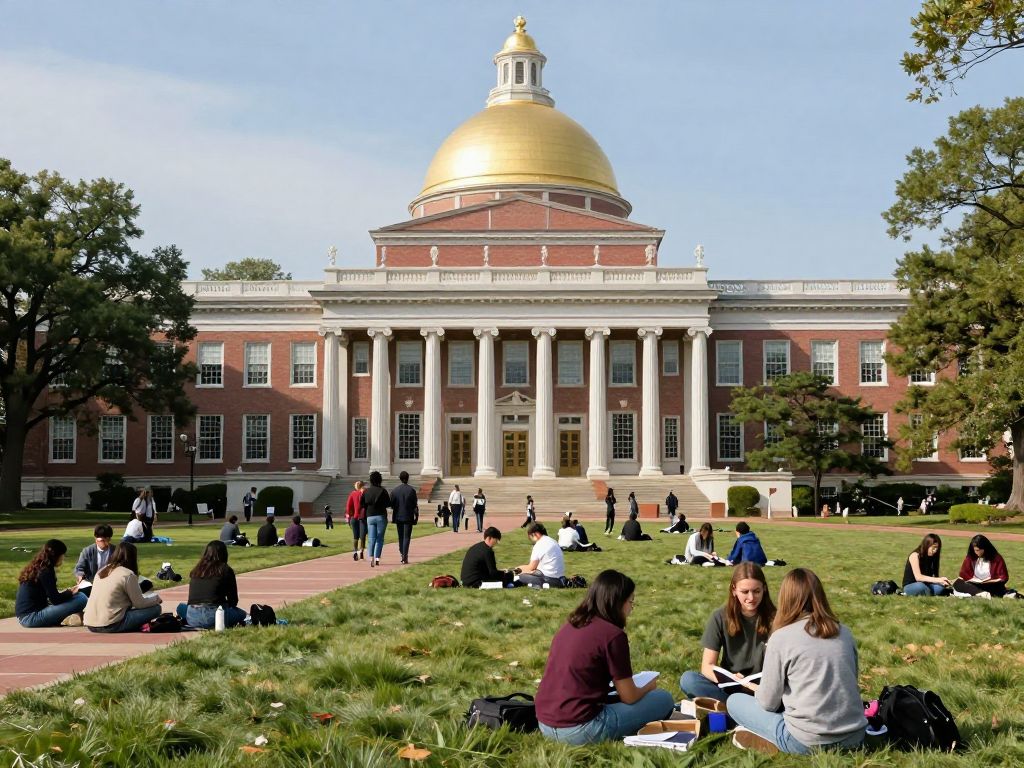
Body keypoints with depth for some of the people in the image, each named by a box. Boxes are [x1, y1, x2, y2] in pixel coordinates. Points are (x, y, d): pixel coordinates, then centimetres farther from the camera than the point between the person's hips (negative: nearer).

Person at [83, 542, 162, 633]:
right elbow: (140, 604, -3)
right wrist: (157, 598, 16)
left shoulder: (102, 570, 13)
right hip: (109, 627, -8)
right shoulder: (128, 574, -9)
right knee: (155, 608, 1)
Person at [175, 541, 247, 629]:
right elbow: (233, 600, 7)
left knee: (181, 607, 36)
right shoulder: (226, 570, 1)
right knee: (241, 614, 21)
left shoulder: (196, 571, 13)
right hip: (213, 617, -4)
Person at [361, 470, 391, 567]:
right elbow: (388, 504, -8)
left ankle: (371, 558, -17)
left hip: (370, 517, 3)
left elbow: (361, 504, 5)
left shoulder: (366, 491, 3)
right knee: (380, 538, 8)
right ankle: (377, 558, 4)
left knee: (371, 539, 2)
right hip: (381, 516, -2)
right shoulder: (382, 490, -7)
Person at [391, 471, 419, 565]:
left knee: (400, 536, 15)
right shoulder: (411, 490, -8)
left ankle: (402, 554, 20)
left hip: (398, 517, 3)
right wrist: (416, 516, 1)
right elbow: (415, 505, -8)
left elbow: (392, 505, 2)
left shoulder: (395, 490, 0)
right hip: (408, 517, -3)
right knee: (407, 537, -1)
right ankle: (405, 555, -10)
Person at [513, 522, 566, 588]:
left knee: (522, 576, 1)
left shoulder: (539, 544, -11)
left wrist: (520, 568, 14)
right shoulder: (553, 541, 15)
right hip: (559, 578, 8)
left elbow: (531, 567, -5)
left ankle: (541, 584, -19)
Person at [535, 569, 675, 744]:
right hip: (578, 731, -8)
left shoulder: (570, 625, 10)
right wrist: (648, 687, 16)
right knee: (664, 699, 2)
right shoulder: (613, 634, -12)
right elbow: (630, 697, -4)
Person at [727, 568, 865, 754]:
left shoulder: (781, 637, -9)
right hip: (855, 737, 6)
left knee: (735, 701, 14)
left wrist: (756, 690, 20)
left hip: (809, 743, -5)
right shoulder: (843, 632, 5)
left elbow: (768, 702, -4)